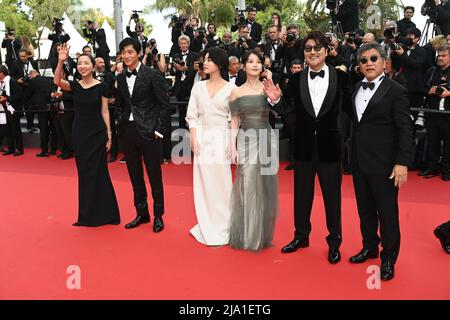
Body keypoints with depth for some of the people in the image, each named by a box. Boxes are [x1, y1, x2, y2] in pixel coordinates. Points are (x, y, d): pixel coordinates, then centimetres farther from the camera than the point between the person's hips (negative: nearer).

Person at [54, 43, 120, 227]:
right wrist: (61, 61, -30)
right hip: (79, 132, 3)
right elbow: (57, 81, -16)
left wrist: (109, 134, -7)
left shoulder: (101, 87, -3)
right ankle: (87, 214, 20)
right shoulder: (74, 85, 4)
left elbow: (104, 112, -2)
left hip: (97, 133, -3)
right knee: (84, 173, 9)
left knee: (97, 172, 0)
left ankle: (102, 213, 12)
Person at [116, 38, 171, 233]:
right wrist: (121, 126, 5)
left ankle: (158, 216, 18)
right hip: (127, 131, 5)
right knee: (135, 176, 12)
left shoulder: (152, 75, -6)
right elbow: (121, 105, 17)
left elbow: (164, 104, -6)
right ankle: (141, 213, 26)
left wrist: (159, 130, -10)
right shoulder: (121, 78, 10)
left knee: (154, 176, 4)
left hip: (148, 131, -5)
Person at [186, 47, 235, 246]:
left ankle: (222, 229, 16)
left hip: (221, 138, -3)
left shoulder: (230, 88, -1)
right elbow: (192, 115, 6)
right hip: (202, 137, 3)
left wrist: (232, 143, -11)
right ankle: (207, 227, 20)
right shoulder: (198, 87, 7)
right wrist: (193, 138, -4)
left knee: (221, 183, 1)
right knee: (203, 183, 7)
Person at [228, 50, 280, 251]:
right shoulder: (237, 92, 6)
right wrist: (233, 148, -3)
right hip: (246, 141, 0)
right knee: (247, 187, 0)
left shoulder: (268, 88, 4)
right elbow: (234, 123, 5)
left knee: (266, 187, 6)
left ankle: (263, 234, 21)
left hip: (267, 140, 1)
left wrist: (272, 84, -21)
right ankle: (247, 235, 14)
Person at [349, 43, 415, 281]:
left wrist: (402, 163, -17)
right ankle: (369, 247, 35)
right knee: (365, 210, 17)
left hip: (383, 164, -6)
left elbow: (405, 130, -11)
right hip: (359, 162, 6)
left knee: (387, 213, 5)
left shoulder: (396, 91, -8)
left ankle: (389, 258, 21)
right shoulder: (356, 89, 10)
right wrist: (352, 157, 6)